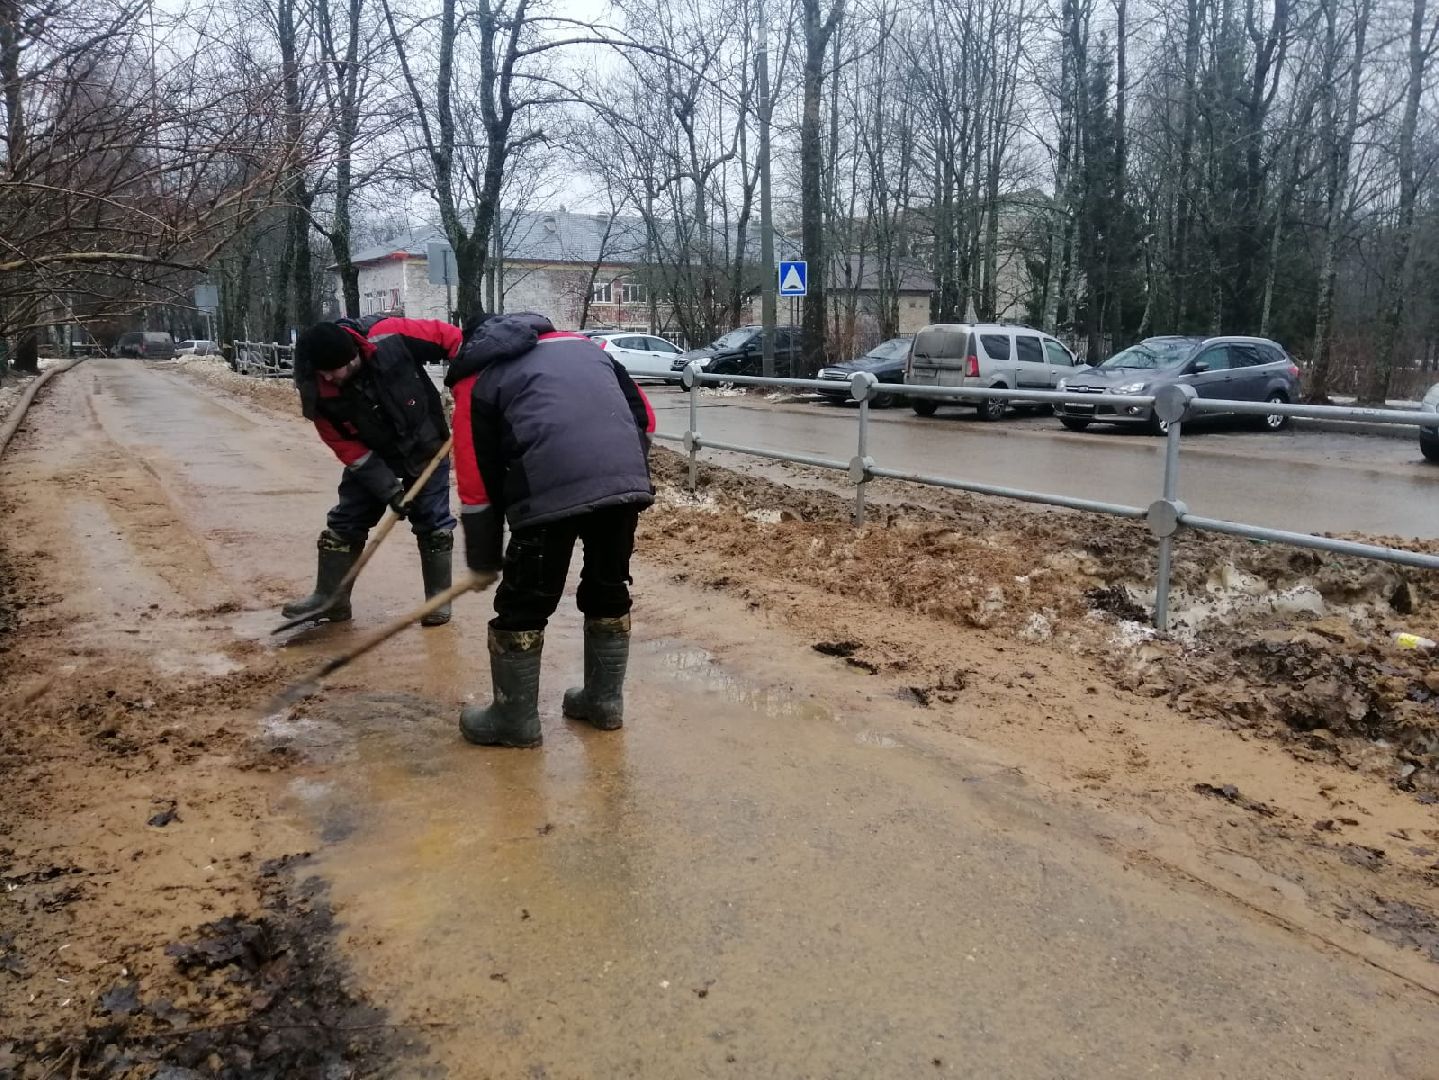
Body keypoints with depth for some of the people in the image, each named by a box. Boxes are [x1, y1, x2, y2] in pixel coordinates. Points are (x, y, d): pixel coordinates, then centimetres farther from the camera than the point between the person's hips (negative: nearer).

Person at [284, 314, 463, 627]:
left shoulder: (390, 336, -31)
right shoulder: (319, 390, -22)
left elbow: (449, 337, -19)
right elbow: (347, 447, -16)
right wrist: (388, 489, -20)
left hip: (425, 446, -2)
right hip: (371, 456, 2)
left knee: (433, 524, 2)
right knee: (344, 522, 3)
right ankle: (330, 599, 17)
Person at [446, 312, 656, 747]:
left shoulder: (477, 380, 18)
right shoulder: (581, 344, 29)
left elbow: (476, 482, 14)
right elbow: (644, 416, 22)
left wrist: (483, 559, 23)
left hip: (552, 493, -4)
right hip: (628, 480, 5)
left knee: (522, 607, 12)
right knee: (609, 592, 23)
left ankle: (515, 719, 23)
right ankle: (604, 699, 35)